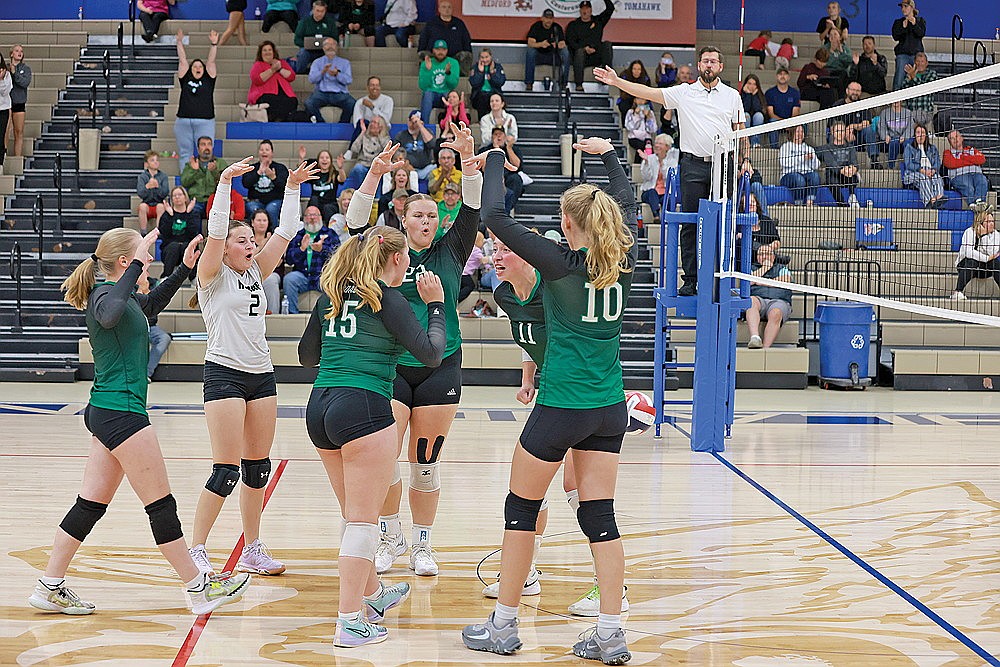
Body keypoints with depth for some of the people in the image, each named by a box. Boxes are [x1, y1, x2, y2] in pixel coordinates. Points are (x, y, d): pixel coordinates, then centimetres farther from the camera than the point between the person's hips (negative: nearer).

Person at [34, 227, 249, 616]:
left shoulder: (118, 292, 14)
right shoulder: (104, 294, -13)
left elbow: (150, 304, 37)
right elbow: (109, 316, -39)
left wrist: (184, 269, 31)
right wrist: (137, 267, -34)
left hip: (105, 412, 10)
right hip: (121, 412, -10)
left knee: (91, 504, 10)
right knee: (161, 504, -3)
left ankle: (50, 587, 13)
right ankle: (200, 590, 4)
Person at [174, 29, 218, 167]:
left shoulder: (208, 80, 12)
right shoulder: (185, 79, 14)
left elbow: (211, 61, 5)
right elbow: (182, 60, 10)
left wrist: (214, 44, -5)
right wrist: (179, 42, 3)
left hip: (205, 122, -1)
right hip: (183, 122, 1)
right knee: (185, 153, 3)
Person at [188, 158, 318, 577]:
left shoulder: (255, 273, 13)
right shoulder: (214, 276, -3)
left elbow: (285, 232, 11)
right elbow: (215, 230, -18)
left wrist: (293, 187, 6)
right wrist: (225, 182, -24)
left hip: (262, 374, 7)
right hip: (224, 373, -7)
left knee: (258, 466, 9)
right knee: (226, 470, -10)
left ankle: (252, 551, 16)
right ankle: (196, 550, -1)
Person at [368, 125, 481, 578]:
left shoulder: (451, 252, 6)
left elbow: (472, 210, -5)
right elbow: (358, 222, -10)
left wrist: (467, 157, -18)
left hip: (440, 368, 1)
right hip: (391, 366, -1)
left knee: (426, 462, 4)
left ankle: (422, 546, 16)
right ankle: (390, 537, 13)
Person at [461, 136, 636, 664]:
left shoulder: (561, 264, -14)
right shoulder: (623, 262, 1)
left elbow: (494, 216, -14)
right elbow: (628, 206, 22)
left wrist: (495, 161, 1)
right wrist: (607, 153, 34)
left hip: (561, 406, -5)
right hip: (610, 407, 5)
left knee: (521, 508, 9)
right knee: (599, 515, 7)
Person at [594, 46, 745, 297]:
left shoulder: (732, 96, 9)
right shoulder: (684, 92, 6)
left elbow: (740, 132, 12)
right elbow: (648, 92, 0)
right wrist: (616, 81, -9)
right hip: (693, 165, 0)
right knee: (690, 225, -1)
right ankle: (690, 280, 4)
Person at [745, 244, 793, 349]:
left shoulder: (782, 269, 26)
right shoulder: (752, 269, 29)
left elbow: (784, 282, 5)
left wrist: (760, 282, 7)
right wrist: (764, 268, 9)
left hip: (779, 301, -1)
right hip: (758, 298, 1)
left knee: (775, 314, -38)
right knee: (751, 302, -38)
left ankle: (765, 349, -48)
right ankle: (755, 337, -55)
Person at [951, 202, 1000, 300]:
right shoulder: (969, 232, -15)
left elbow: (992, 253, -24)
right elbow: (968, 252, -30)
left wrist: (984, 235, -25)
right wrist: (987, 258, -26)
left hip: (985, 269, 3)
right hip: (965, 266, -3)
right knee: (971, 261, -35)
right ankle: (958, 292, -34)